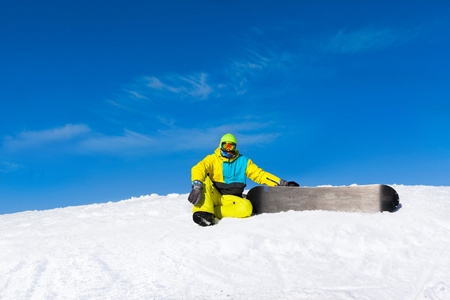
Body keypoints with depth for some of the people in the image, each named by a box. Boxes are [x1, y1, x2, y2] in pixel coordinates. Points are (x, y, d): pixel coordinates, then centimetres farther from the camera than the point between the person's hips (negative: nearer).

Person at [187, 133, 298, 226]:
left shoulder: (243, 161, 14)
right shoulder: (212, 159, 6)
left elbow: (260, 174, 12)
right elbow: (198, 169, -13)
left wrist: (282, 183, 0)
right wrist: (196, 187, -35)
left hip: (230, 199, 1)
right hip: (213, 195, -1)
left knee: (247, 207, -31)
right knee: (204, 179, -29)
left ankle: (212, 212, -32)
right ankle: (203, 210, -47)